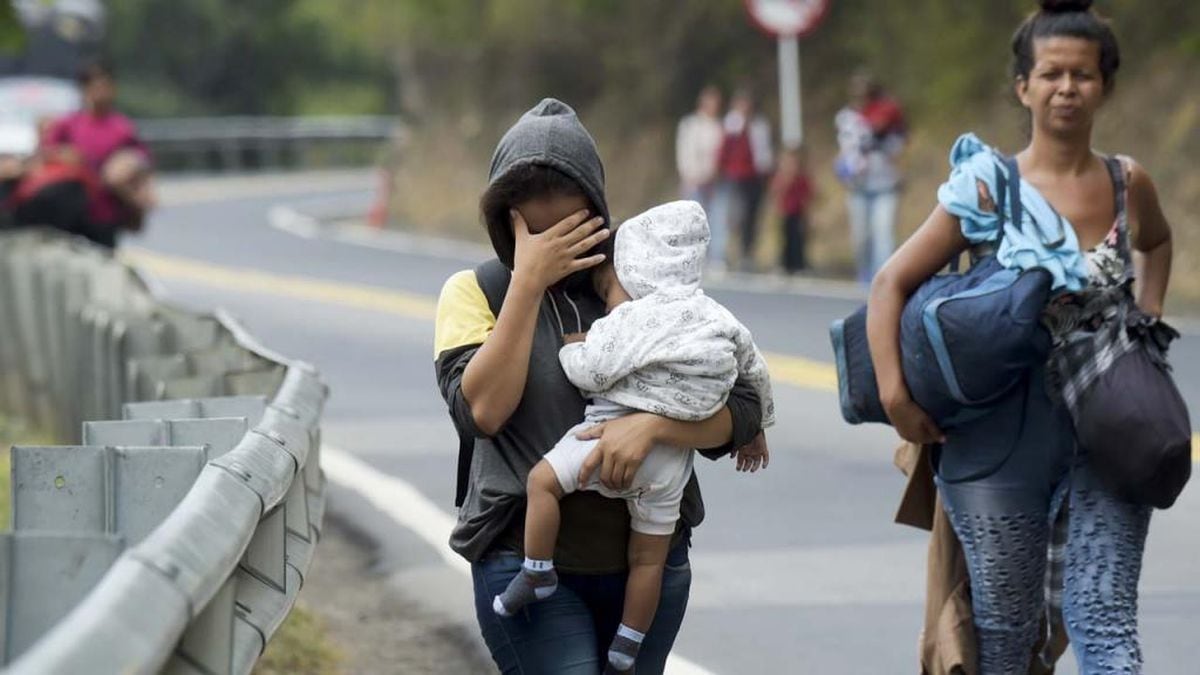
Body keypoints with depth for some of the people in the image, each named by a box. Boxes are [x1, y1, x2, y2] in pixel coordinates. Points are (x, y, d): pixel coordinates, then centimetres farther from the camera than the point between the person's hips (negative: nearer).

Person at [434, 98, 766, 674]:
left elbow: (740, 411, -1)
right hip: (529, 559, -3)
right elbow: (481, 408, -16)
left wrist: (650, 424, -20)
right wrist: (528, 282, -16)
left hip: (648, 560, 3)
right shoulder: (475, 292, 1)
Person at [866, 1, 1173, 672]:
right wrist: (895, 393, -15)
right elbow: (892, 283, -3)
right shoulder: (990, 189, -5)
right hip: (1005, 434, -2)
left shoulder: (1128, 184, 5)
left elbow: (1156, 240, 30)